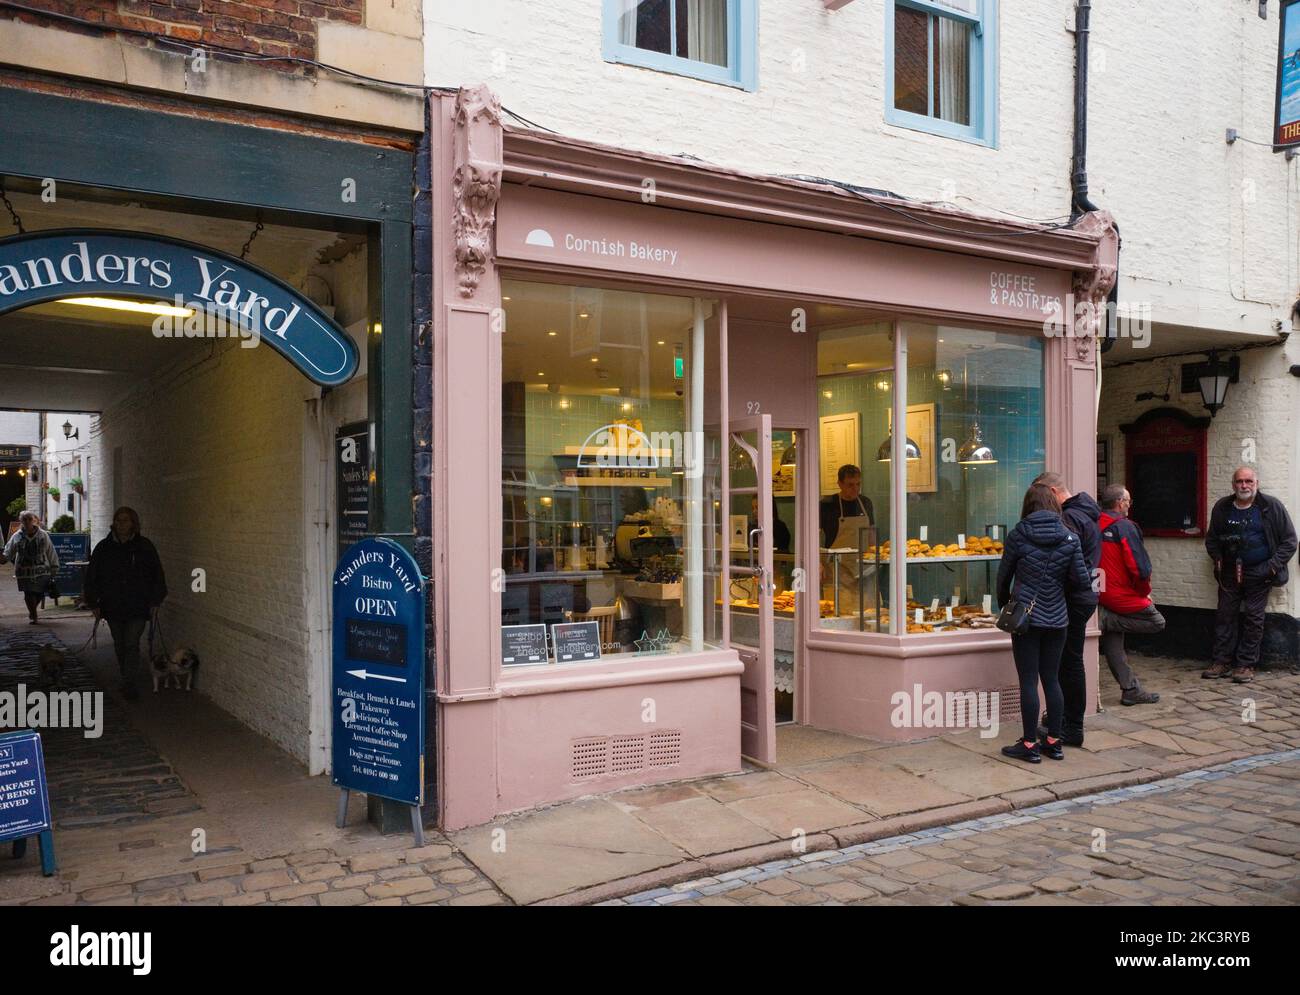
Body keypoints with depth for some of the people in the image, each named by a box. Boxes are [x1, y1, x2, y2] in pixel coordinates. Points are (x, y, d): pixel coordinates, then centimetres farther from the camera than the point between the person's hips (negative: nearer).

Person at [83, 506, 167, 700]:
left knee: (132, 645, -7)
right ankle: (126, 680, 27)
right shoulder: (103, 547, 3)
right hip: (112, 606, 3)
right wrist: (94, 603, 3)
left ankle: (129, 684, -3)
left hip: (138, 607, -3)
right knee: (119, 646, 13)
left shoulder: (144, 547, -1)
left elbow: (157, 575, 4)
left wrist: (155, 602, 0)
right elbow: (92, 576, 7)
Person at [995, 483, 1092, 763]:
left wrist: (1004, 605, 18)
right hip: (1057, 618, 3)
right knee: (1052, 679, 12)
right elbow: (1081, 579, -2)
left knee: (1028, 680, 1)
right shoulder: (1069, 537, 0)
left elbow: (1003, 576, 2)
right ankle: (1054, 741, 18)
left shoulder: (1018, 535, -6)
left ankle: (1030, 745, 5)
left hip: (1025, 616, -3)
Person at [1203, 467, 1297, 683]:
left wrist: (1274, 564, -9)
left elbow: (1289, 540, -1)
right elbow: (1211, 538, 19)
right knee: (1224, 615, 3)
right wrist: (1217, 558, 4)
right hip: (1229, 573, 4)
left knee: (1253, 617, -1)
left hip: (1259, 573, -3)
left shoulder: (1271, 506, -4)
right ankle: (1222, 661, 9)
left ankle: (1247, 664, 6)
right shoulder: (1222, 507, 6)